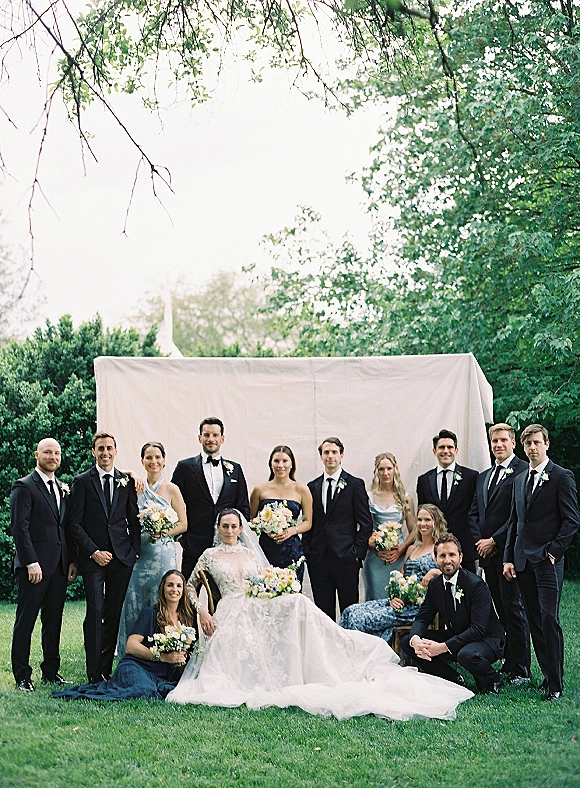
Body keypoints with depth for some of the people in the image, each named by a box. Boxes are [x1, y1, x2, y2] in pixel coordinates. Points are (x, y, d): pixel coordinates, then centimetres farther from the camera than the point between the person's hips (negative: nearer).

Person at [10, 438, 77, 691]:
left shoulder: (63, 489, 16)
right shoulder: (24, 487, -5)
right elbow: (19, 527, -12)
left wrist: (72, 560, 9)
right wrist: (31, 562, -18)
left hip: (59, 566, 6)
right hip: (34, 566, -6)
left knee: (54, 621, 12)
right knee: (25, 621, 1)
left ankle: (51, 671, 21)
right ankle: (22, 676, 8)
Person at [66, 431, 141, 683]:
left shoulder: (127, 482, 10)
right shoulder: (82, 482, 2)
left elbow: (134, 520, 13)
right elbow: (74, 523, -1)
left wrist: (135, 550, 3)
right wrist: (93, 551, -9)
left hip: (122, 556, 3)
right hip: (93, 557, -3)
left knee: (114, 614, 5)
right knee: (95, 612, -6)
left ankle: (106, 667, 13)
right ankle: (94, 672, 0)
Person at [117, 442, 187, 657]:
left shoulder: (171, 489, -1)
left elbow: (183, 524, -2)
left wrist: (163, 532, -16)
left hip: (163, 554, -3)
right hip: (139, 555, 3)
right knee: (135, 604, 2)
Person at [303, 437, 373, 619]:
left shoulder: (355, 484, 3)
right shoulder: (312, 487, 13)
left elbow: (366, 522, 0)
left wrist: (358, 552, -7)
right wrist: (306, 550, 3)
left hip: (346, 557, -3)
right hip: (318, 558, 3)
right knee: (323, 609, 6)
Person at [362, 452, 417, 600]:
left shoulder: (405, 498, 9)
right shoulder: (368, 497, 5)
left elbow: (413, 531, 7)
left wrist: (400, 550, -8)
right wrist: (375, 549, -12)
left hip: (399, 557, 1)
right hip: (375, 558, -1)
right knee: (376, 600, -3)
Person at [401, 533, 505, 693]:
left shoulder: (476, 584, -21)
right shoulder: (435, 584, 0)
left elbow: (478, 629, -27)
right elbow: (422, 618, 2)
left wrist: (443, 647, -34)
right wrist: (415, 639, -24)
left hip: (487, 639, -6)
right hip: (453, 637, 7)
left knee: (468, 655, -41)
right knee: (407, 643, -7)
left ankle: (492, 680, -6)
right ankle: (454, 679, 4)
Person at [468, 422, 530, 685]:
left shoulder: (523, 471, -7)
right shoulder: (483, 477, 20)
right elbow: (474, 513, 18)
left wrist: (494, 541, -12)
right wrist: (479, 541, 2)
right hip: (487, 552, 7)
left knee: (513, 609, -4)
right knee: (501, 610, 9)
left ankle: (520, 670, 3)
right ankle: (509, 663, 15)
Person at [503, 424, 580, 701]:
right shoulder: (520, 480, 17)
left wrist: (553, 551, -12)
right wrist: (509, 558, 12)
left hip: (548, 561, -6)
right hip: (523, 562, 6)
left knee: (549, 620, -10)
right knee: (535, 623, 7)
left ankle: (555, 685, -4)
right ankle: (548, 676, 15)